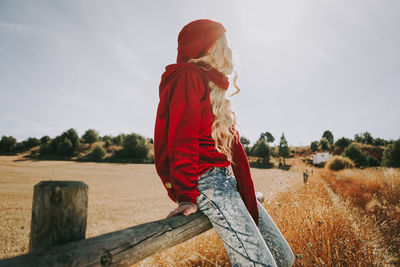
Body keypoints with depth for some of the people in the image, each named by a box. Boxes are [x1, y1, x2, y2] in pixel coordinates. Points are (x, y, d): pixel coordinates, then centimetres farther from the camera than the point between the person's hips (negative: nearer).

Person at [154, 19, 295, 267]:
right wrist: (186, 197, -20)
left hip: (226, 180, 10)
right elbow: (182, 139, -15)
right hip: (206, 180, -10)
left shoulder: (213, 85, 24)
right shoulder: (189, 77, -4)